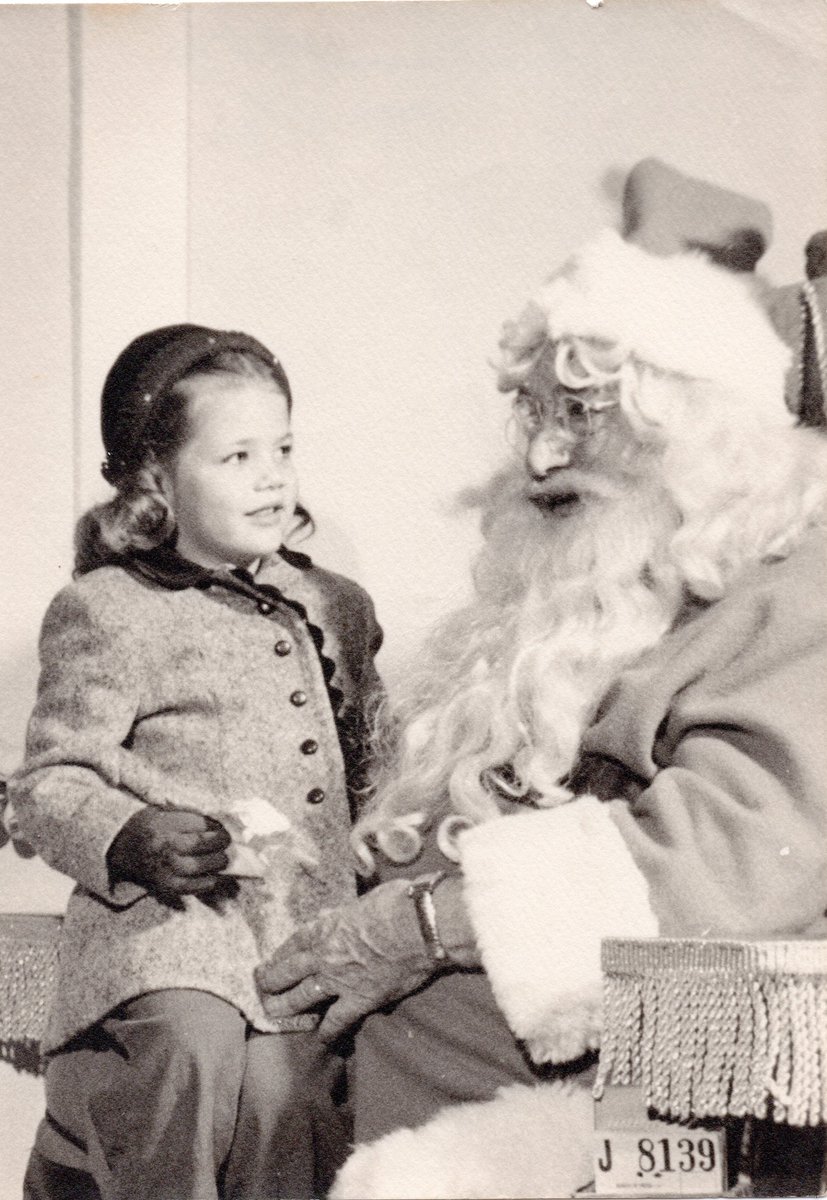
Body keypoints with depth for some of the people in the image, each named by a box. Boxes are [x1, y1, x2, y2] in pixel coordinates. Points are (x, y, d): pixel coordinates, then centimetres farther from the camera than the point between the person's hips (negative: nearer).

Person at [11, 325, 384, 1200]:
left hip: (309, 932, 6)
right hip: (168, 922, -5)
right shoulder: (107, 612, 1)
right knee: (191, 1045, -34)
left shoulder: (335, 608, 19)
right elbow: (47, 784, -2)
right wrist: (130, 840, -20)